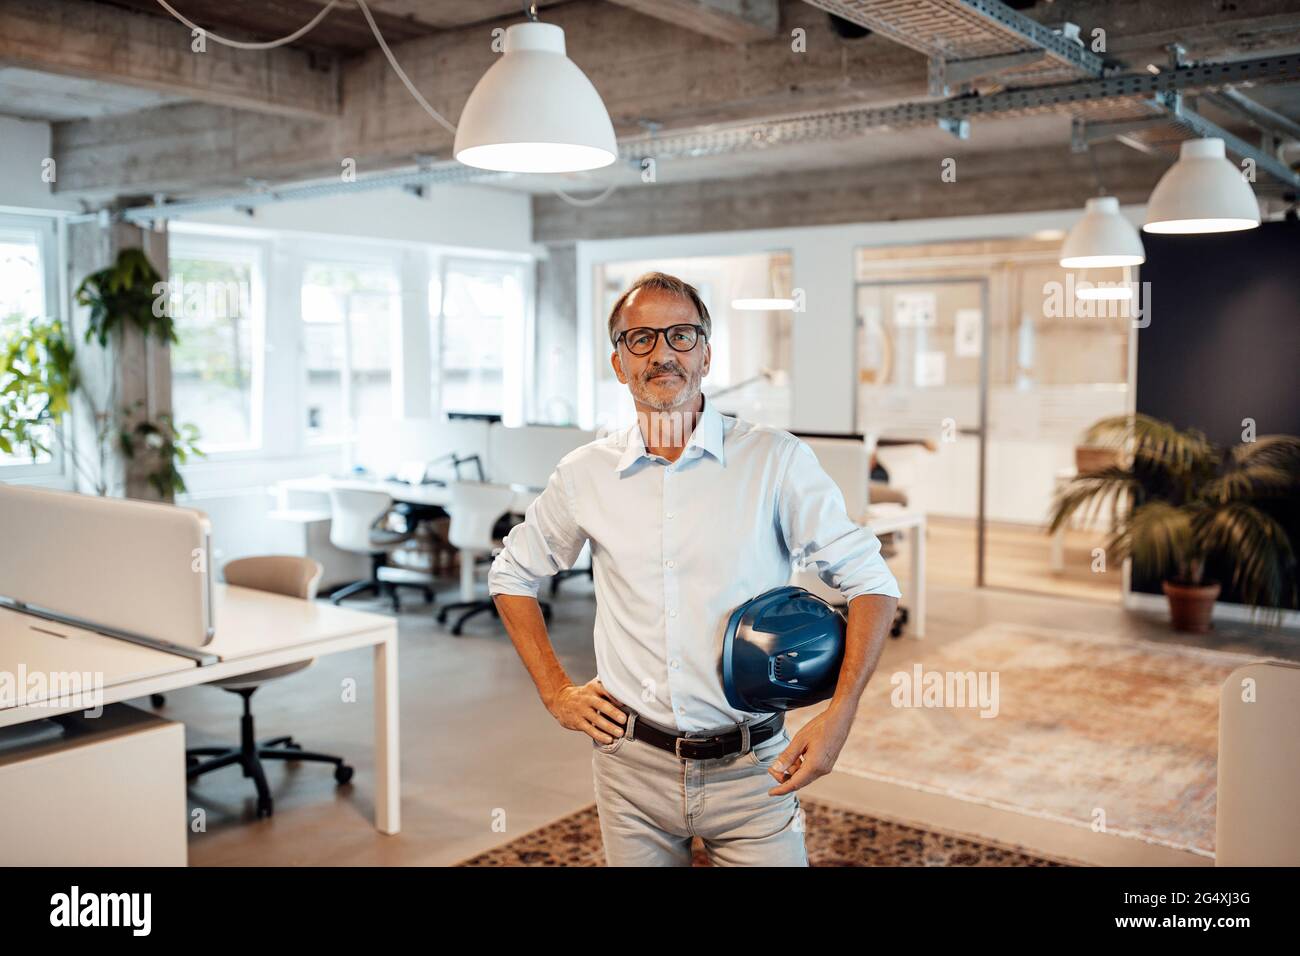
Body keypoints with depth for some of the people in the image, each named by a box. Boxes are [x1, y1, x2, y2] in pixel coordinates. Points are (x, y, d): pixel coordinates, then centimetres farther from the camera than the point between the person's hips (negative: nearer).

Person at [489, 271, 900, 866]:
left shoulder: (777, 461, -7)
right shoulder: (585, 474, 0)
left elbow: (869, 580, -5)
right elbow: (512, 576, 15)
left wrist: (839, 715, -14)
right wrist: (557, 692, 7)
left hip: (751, 770, -2)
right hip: (631, 765, 2)